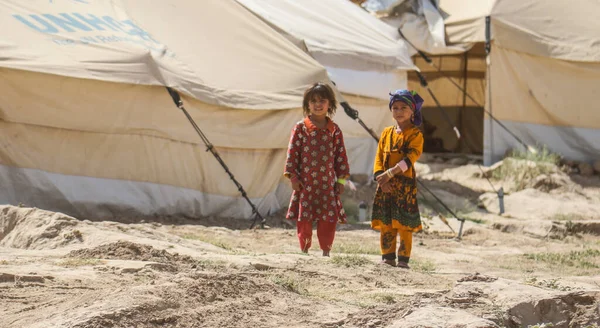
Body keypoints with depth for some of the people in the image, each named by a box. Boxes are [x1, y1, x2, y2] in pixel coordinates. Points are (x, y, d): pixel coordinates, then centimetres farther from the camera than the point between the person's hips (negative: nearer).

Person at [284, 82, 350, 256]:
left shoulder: (334, 130, 6)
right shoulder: (301, 128, 0)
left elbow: (341, 155, 8)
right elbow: (293, 152, 0)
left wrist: (341, 179, 5)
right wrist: (293, 176, -5)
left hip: (328, 183, 1)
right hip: (305, 182, -1)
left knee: (329, 219, 0)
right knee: (304, 218, 3)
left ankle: (326, 250, 11)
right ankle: (304, 248, 15)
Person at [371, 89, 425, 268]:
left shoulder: (415, 134, -2)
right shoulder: (387, 133, 14)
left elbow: (410, 158, -13)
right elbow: (379, 157, 10)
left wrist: (390, 173, -21)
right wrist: (381, 177, -7)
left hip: (405, 183, -5)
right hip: (385, 184, 5)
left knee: (404, 223, -4)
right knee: (385, 223, 5)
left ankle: (403, 259, 0)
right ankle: (387, 256, 12)